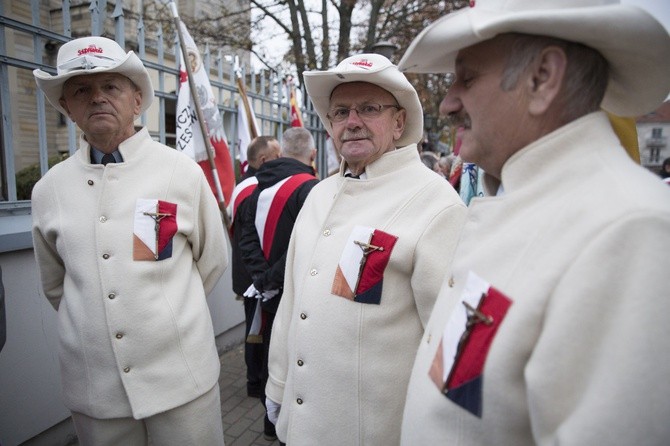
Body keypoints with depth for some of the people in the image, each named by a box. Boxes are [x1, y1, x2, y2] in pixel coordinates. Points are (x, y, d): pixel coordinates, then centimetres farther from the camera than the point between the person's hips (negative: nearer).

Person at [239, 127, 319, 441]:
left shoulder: (260, 188, 5)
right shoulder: (310, 188, -17)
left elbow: (248, 238, 1)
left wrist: (262, 274, -5)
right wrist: (271, 278, -15)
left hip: (269, 291, 7)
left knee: (271, 355, 19)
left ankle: (272, 422, 36)